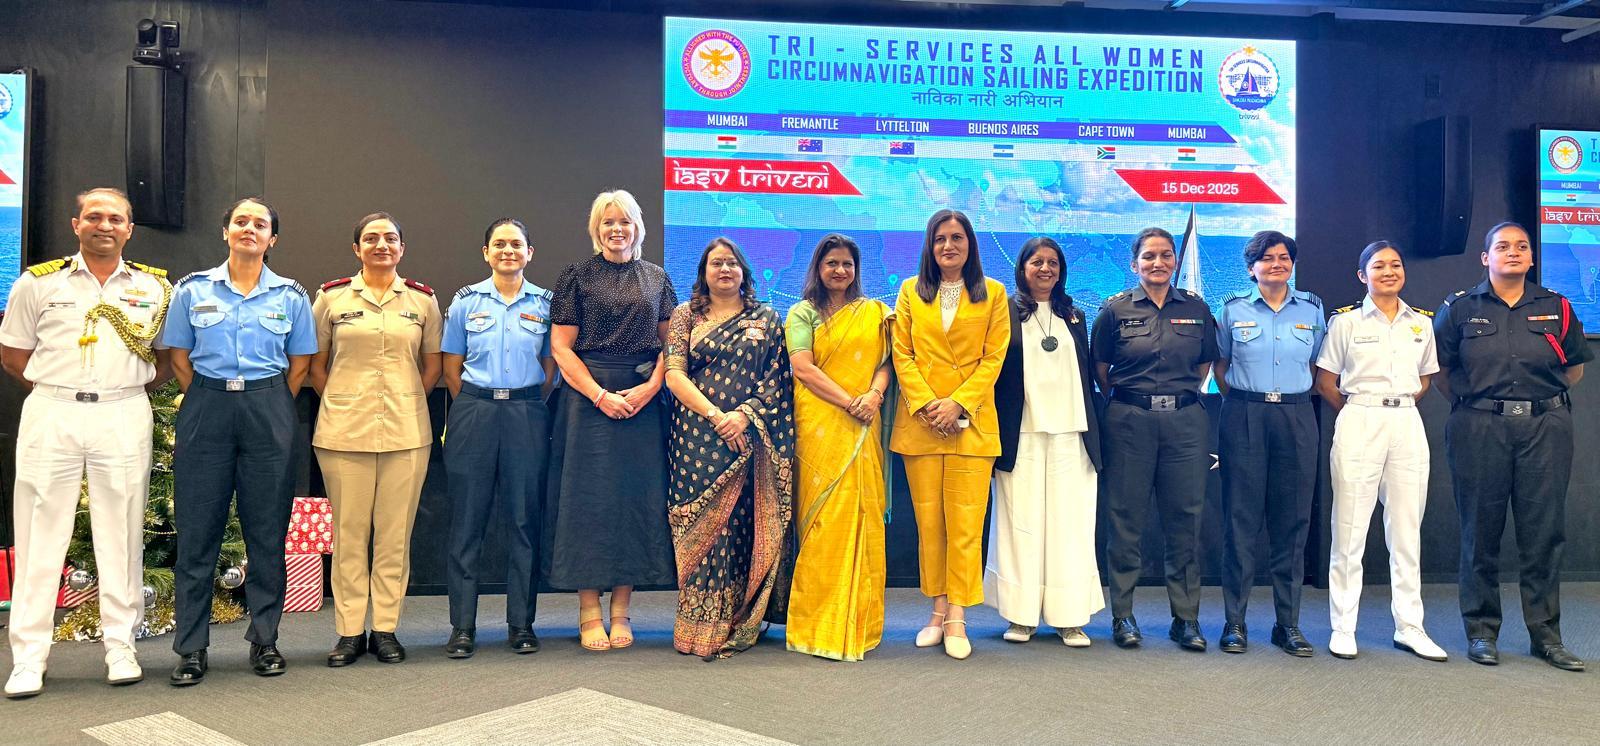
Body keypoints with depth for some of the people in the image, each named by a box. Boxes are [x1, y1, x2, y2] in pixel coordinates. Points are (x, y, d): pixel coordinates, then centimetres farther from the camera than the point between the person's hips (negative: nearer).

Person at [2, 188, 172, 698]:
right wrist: (56, 389, 3)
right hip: (50, 415, 0)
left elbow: (168, 356, 17)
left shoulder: (155, 288, 9)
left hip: (124, 419, 0)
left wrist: (131, 389, 6)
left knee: (122, 535, 3)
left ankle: (121, 646, 12)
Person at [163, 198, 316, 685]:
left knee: (267, 531, 3)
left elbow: (300, 363, 9)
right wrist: (210, 403, 2)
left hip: (268, 412, 0)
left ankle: (264, 640, 13)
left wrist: (273, 409, 3)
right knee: (197, 531, 1)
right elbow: (179, 358, 9)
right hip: (206, 411, 0)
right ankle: (191, 647, 9)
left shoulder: (291, 296, 7)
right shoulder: (193, 290, 7)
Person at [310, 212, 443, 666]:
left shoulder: (422, 299, 8)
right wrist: (339, 406, 3)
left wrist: (407, 404, 7)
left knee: (395, 533, 3)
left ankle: (386, 629, 14)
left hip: (406, 432, 1)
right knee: (349, 532, 2)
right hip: (344, 430, -1)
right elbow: (315, 363, 11)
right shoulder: (332, 297, 6)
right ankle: (349, 632, 12)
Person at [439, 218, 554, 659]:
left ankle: (521, 624, 12)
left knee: (524, 519, 2)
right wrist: (475, 408, 4)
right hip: (473, 412, 0)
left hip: (527, 417, 0)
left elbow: (550, 366, 10)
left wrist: (528, 407, 4)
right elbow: (452, 367, 9)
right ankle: (462, 627, 8)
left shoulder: (544, 303, 7)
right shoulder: (466, 301, 7)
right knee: (467, 520, 0)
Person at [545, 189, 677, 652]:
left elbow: (670, 343, 9)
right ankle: (589, 613, 5)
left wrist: (650, 387, -7)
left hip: (644, 401, 3)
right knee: (589, 496, -3)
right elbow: (560, 347, -2)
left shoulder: (656, 279, 12)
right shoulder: (577, 277, 4)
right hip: (589, 399, -2)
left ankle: (621, 611, 12)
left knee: (637, 496, 2)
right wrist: (601, 395, -12)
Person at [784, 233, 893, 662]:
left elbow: (884, 361, 9)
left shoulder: (875, 312, 16)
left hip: (864, 427, 3)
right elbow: (802, 367, -5)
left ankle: (857, 620, 10)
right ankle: (822, 625, 0)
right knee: (826, 516, -6)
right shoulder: (803, 313, 7)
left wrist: (874, 394, -12)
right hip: (820, 424, -3)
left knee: (862, 514, 1)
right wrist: (848, 401, -13)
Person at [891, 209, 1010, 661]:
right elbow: (902, 355, 5)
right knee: (928, 519, 4)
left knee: (966, 522, -5)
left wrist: (957, 403, -10)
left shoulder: (993, 294, 8)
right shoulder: (911, 291, 11)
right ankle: (938, 611, 15)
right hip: (920, 421, 2)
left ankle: (957, 620, 0)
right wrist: (926, 405, -8)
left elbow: (993, 357, 1)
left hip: (972, 422, -1)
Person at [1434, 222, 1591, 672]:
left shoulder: (1556, 308, 7)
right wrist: (1473, 401, 7)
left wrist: (1542, 399, 12)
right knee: (1481, 532, 3)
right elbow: (1441, 369, 10)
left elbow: (1575, 369, 17)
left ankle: (1546, 634, 13)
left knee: (1544, 531, 3)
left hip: (1545, 430, 2)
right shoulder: (1460, 309, 3)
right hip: (1480, 429, -1)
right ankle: (1481, 632, 13)